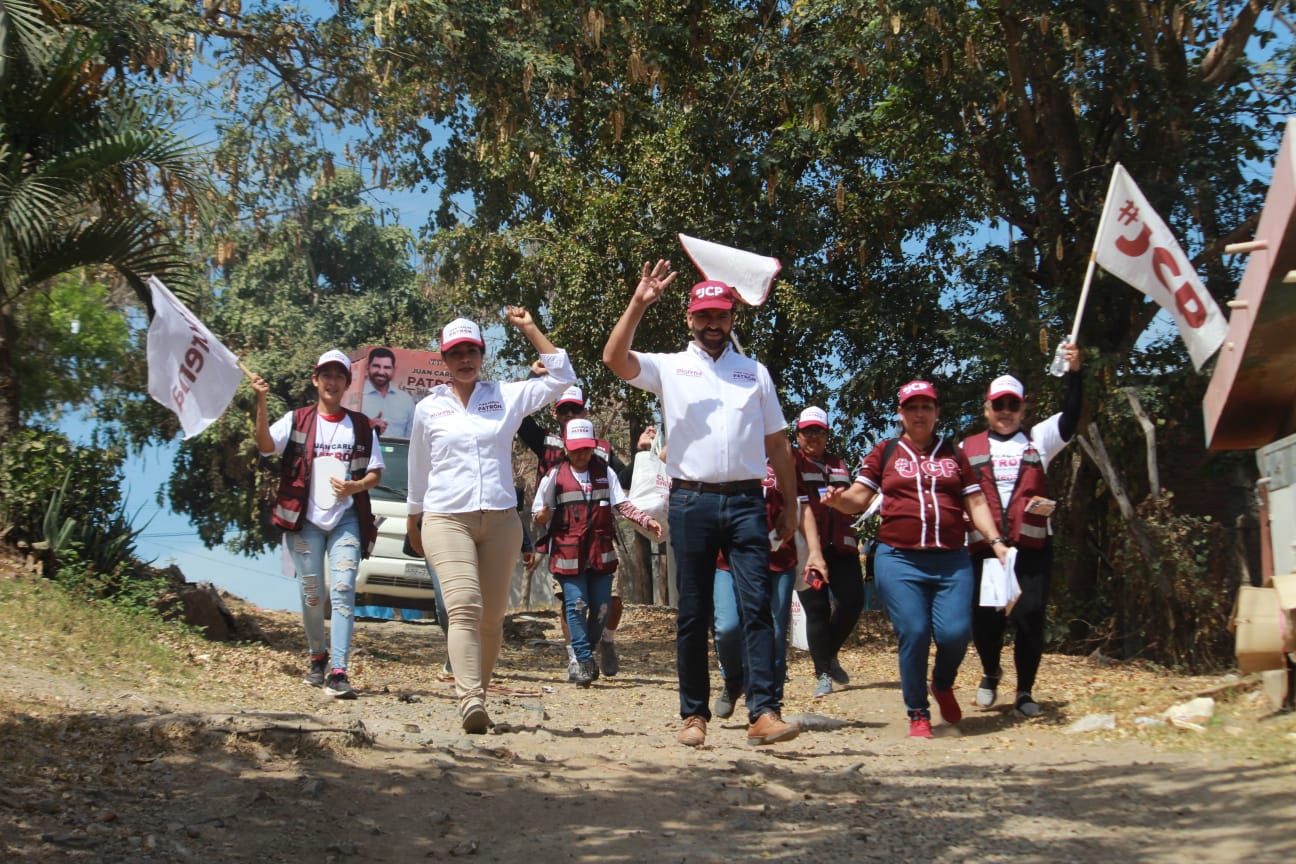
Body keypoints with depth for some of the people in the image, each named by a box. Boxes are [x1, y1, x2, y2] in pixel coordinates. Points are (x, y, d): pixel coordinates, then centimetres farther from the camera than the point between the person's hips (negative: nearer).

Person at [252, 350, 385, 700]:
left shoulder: (361, 425, 12)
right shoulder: (297, 420, 8)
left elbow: (375, 473, 11)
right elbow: (266, 445, -10)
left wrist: (355, 486, -10)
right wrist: (261, 403, -24)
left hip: (346, 519, 0)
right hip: (305, 519, 0)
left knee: (343, 591, -12)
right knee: (312, 595, 5)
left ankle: (338, 672, -16)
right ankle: (317, 657, 29)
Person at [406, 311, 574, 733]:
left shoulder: (507, 396, 10)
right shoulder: (428, 408, 10)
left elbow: (561, 377, 7)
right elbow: (418, 472, 19)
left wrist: (529, 328, 6)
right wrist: (413, 524, 24)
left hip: (501, 520, 2)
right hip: (446, 520, -2)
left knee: (492, 616, 4)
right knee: (464, 607, -20)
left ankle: (478, 690, 20)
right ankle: (470, 702, -30)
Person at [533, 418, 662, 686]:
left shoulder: (605, 472, 9)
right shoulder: (555, 475, 2)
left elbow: (622, 505, 6)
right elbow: (539, 515, 4)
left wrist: (646, 520, -8)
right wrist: (541, 516, -19)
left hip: (600, 552, 3)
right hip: (568, 552, -3)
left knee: (601, 607, 3)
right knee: (576, 606, -6)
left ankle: (588, 650, 23)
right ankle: (584, 660, 1)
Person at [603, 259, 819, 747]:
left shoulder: (755, 372, 16)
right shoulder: (669, 368, 9)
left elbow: (777, 443, 16)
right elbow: (614, 358, -9)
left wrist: (791, 504, 12)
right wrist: (639, 303, -16)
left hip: (746, 502, 1)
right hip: (691, 501, -1)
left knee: (757, 607, -8)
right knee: (693, 614, 4)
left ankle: (764, 713, -11)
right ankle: (694, 715, 10)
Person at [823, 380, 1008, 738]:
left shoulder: (954, 455, 16)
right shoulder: (884, 453, 11)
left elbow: (976, 502, 15)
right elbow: (858, 499, 5)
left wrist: (996, 541, 2)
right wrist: (838, 499, -18)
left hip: (951, 561, 2)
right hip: (899, 560, -1)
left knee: (955, 633, -11)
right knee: (913, 633, -10)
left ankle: (943, 685, 23)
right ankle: (918, 715, 8)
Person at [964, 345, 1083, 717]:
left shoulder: (1038, 441, 14)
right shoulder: (967, 448, 13)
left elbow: (1069, 418, 0)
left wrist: (1073, 374, -12)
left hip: (1032, 546, 0)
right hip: (983, 546, 0)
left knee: (1030, 616, -4)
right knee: (986, 617, 0)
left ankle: (1025, 692, 10)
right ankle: (990, 673, 29)